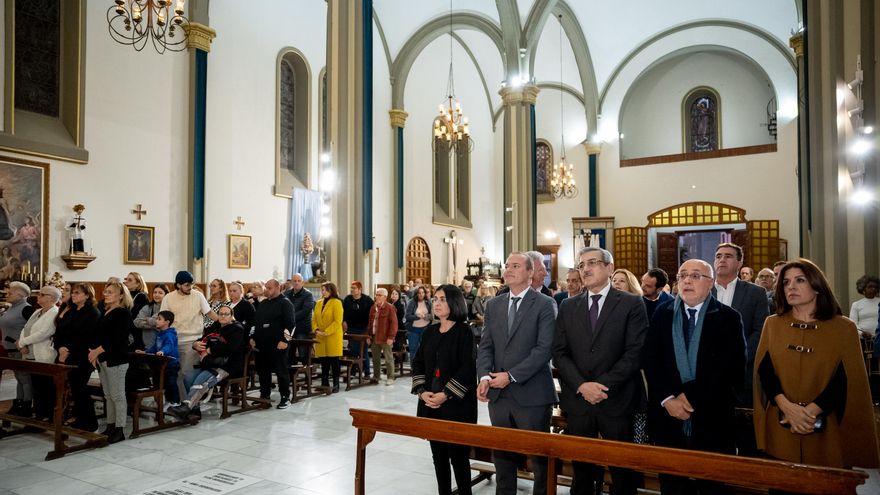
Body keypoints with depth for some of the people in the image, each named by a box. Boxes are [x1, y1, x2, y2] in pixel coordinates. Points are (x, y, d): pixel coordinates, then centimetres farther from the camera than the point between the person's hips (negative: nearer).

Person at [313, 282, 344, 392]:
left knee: (334, 361, -1)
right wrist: (316, 330, -5)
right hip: (320, 338, 6)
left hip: (333, 337, -5)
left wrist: (326, 332, -17)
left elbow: (338, 321, -12)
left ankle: (336, 385, 6)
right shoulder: (319, 303, 14)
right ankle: (324, 384, 19)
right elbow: (314, 319, 14)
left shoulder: (336, 303, -6)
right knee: (323, 362, 9)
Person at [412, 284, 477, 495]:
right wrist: (422, 391, -3)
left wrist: (446, 395, -17)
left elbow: (467, 368, -14)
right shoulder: (429, 332, 10)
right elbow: (418, 363, 12)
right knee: (438, 454, 11)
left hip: (457, 404, -5)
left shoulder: (464, 332, -7)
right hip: (430, 404, 6)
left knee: (458, 455, -1)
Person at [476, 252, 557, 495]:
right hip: (498, 393, 5)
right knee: (502, 454, 15)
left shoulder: (545, 304, -5)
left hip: (531, 394, -5)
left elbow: (544, 349, -13)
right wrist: (485, 377, -8)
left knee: (539, 456, 7)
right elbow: (486, 346, 8)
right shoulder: (493, 304, 11)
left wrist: (511, 376, -16)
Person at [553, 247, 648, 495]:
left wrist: (603, 385, -15)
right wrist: (581, 385, -11)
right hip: (577, 401, 3)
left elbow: (636, 352, -9)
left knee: (622, 472, 8)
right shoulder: (568, 306, 9)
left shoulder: (632, 303, -2)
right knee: (582, 469, 12)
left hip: (617, 401, -3)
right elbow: (559, 352, 4)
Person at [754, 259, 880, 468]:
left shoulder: (844, 328, 2)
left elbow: (845, 381, -5)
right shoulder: (772, 324, 6)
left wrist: (810, 411, -16)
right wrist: (787, 407, -16)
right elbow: (764, 371, -1)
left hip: (826, 430, -1)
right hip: (780, 427, 1)